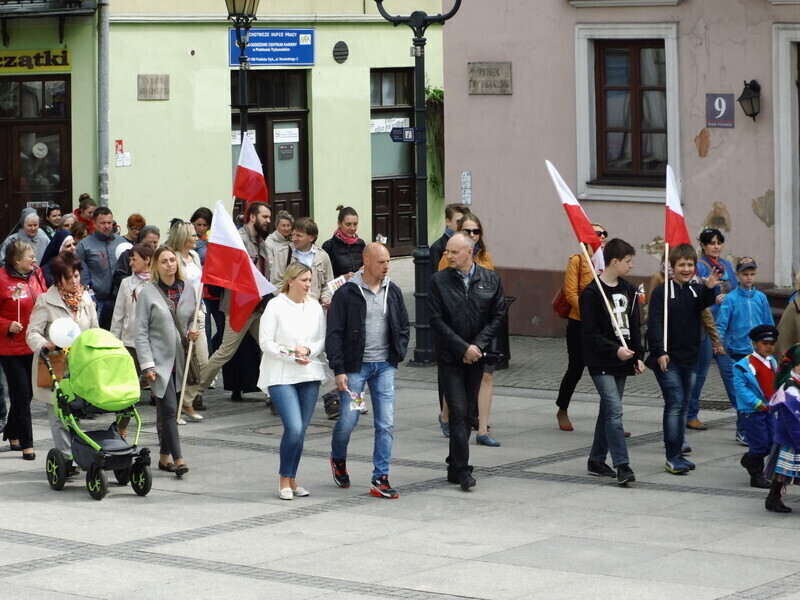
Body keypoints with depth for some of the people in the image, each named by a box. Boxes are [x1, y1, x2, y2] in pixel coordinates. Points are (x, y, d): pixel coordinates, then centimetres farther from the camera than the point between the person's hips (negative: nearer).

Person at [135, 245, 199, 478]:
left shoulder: (188, 290, 7)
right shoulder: (148, 293, -4)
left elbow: (193, 319, 21)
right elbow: (141, 332, -6)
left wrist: (192, 333, -3)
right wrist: (147, 364, -12)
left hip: (180, 360, 4)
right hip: (159, 360, -4)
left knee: (168, 410, 11)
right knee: (169, 408, -12)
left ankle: (165, 457, 20)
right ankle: (177, 459, -14)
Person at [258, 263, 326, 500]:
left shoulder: (315, 307, 6)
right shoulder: (275, 306, -7)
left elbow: (322, 340, 9)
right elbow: (266, 343, -8)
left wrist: (307, 350, -10)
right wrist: (291, 354, -17)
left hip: (309, 375, 5)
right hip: (281, 376, -5)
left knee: (300, 431, 6)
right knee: (294, 428, -15)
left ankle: (291, 480, 18)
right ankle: (284, 480, 1)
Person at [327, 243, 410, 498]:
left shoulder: (393, 292, 6)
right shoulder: (346, 293, -8)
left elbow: (403, 326, 18)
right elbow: (334, 334, -8)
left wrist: (398, 354, 4)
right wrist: (339, 370, -12)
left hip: (384, 366, 4)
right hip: (355, 367, -4)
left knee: (386, 424, -3)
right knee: (348, 420, -1)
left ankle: (381, 479, 2)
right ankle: (338, 459, 30)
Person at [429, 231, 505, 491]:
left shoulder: (490, 280, 3)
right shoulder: (439, 281, -4)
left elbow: (498, 316, 2)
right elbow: (437, 320, -7)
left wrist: (478, 345, -10)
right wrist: (463, 348, -13)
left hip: (476, 356, 3)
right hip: (450, 357, -3)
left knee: (467, 412, 9)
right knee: (458, 412, -10)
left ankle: (455, 467, 19)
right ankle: (462, 470, -12)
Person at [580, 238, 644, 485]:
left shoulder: (629, 290, 11)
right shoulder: (592, 293, -12)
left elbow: (634, 327, 16)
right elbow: (589, 333, -15)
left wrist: (638, 356, 8)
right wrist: (615, 350, -23)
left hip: (622, 362, 7)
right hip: (601, 362, -7)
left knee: (609, 411, 12)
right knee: (615, 410, -14)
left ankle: (597, 460, 22)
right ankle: (622, 465, -17)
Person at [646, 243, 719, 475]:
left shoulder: (697, 291, 9)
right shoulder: (661, 292, -5)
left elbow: (705, 303, -14)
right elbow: (655, 324, -11)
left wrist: (709, 288, -34)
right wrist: (660, 352, -20)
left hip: (690, 358, 5)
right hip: (667, 358, -5)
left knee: (683, 406, 9)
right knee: (675, 403, -11)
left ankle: (677, 453, 17)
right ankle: (672, 457, -9)